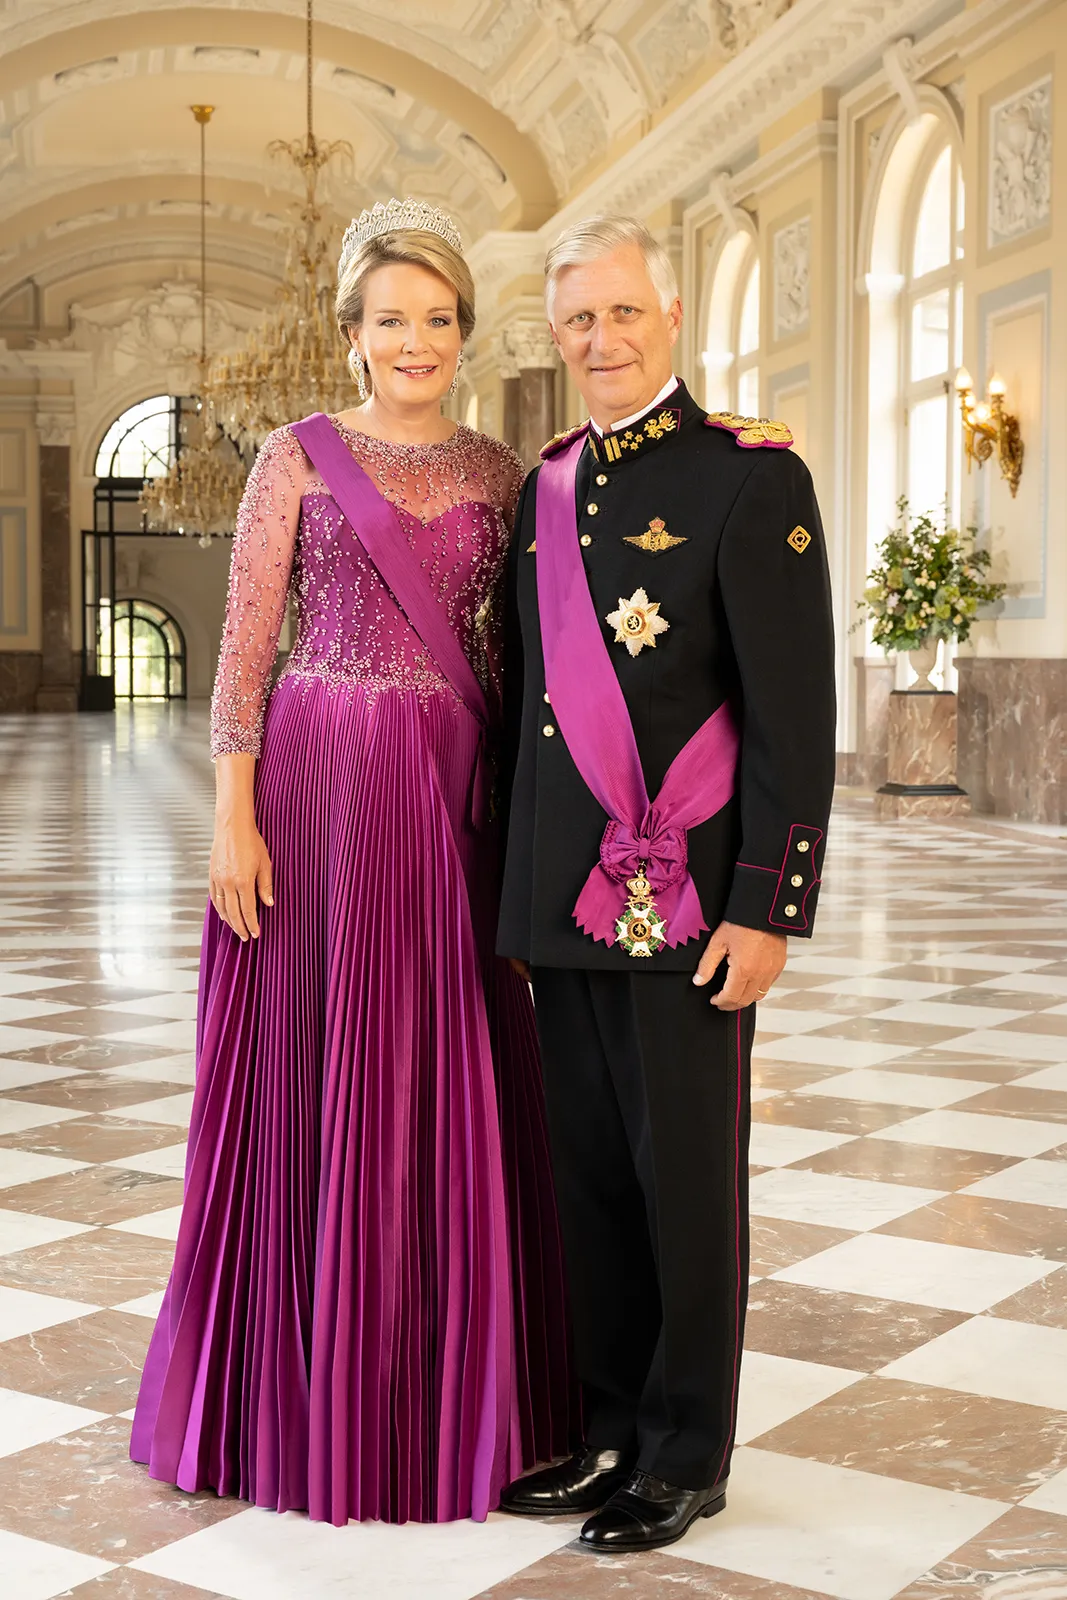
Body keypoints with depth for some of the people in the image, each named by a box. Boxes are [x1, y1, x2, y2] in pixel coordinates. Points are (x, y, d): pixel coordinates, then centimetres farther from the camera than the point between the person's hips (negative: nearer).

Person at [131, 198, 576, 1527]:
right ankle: (312, 1398, 18)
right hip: (320, 792, -3)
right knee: (315, 1085, 3)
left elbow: (509, 648, 13)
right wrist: (232, 815, -10)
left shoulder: (495, 470, 12)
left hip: (457, 800, 3)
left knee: (452, 1088, 6)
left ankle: (448, 1394, 22)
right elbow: (245, 647, -2)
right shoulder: (299, 457, 2)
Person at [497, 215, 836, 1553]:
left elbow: (796, 715, -11)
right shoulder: (546, 487, 13)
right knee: (588, 1170, 12)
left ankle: (687, 1456, 19)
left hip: (686, 897, -6)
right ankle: (613, 1427, 26)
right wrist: (517, 884, 15)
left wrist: (767, 907, -15)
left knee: (687, 1176, 4)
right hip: (566, 892, 6)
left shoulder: (750, 478, -7)